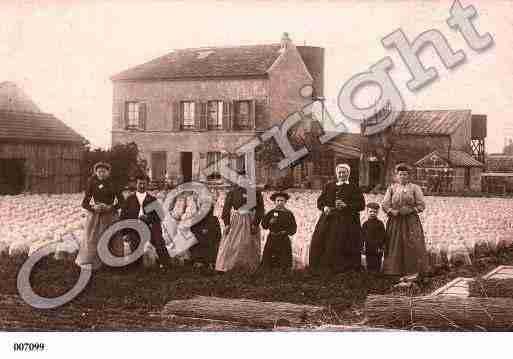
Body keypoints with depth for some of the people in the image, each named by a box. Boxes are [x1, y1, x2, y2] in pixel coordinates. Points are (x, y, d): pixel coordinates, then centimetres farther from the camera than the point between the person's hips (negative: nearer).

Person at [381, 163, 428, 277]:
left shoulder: (415, 188, 5)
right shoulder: (392, 188, 9)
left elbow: (421, 205, 0)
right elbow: (385, 204, 4)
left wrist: (410, 210, -14)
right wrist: (393, 211, -13)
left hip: (411, 222, -1)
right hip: (395, 222, 1)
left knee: (413, 246, -4)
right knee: (395, 246, 0)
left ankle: (413, 270, 2)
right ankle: (396, 270, 7)